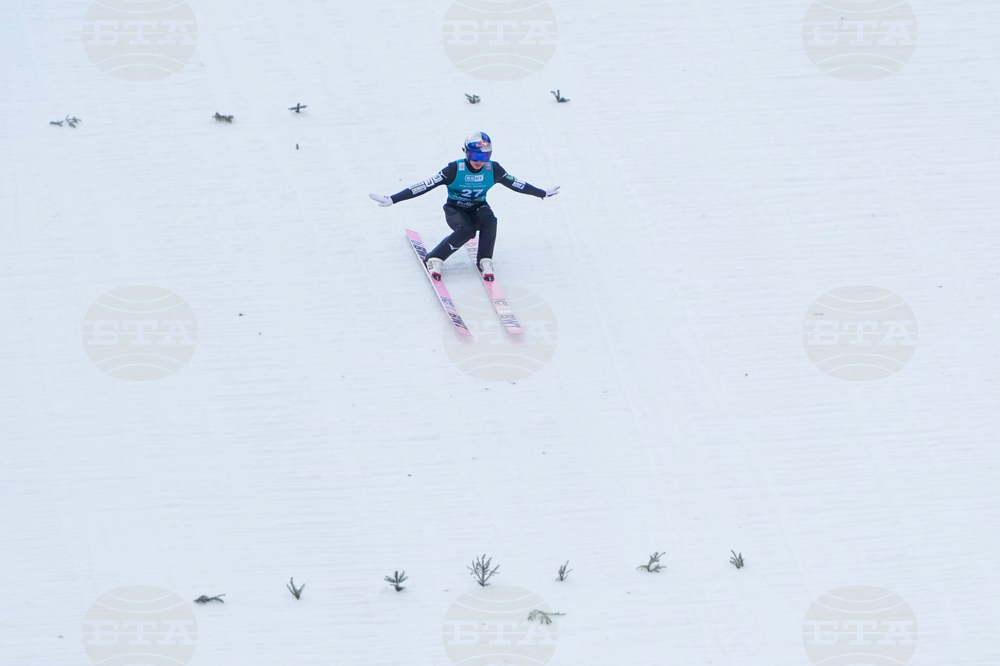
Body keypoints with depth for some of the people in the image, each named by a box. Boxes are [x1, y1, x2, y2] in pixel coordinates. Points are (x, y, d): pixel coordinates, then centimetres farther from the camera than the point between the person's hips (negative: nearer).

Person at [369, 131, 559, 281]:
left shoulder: (493, 169, -12)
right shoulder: (455, 169, -22)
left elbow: (516, 184, 4)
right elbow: (425, 186, -23)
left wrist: (543, 193, 11)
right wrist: (392, 200, -27)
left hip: (478, 208, 3)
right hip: (455, 209, -3)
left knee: (489, 219, -32)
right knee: (466, 230, -35)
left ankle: (485, 261, -17)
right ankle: (434, 259, -20)